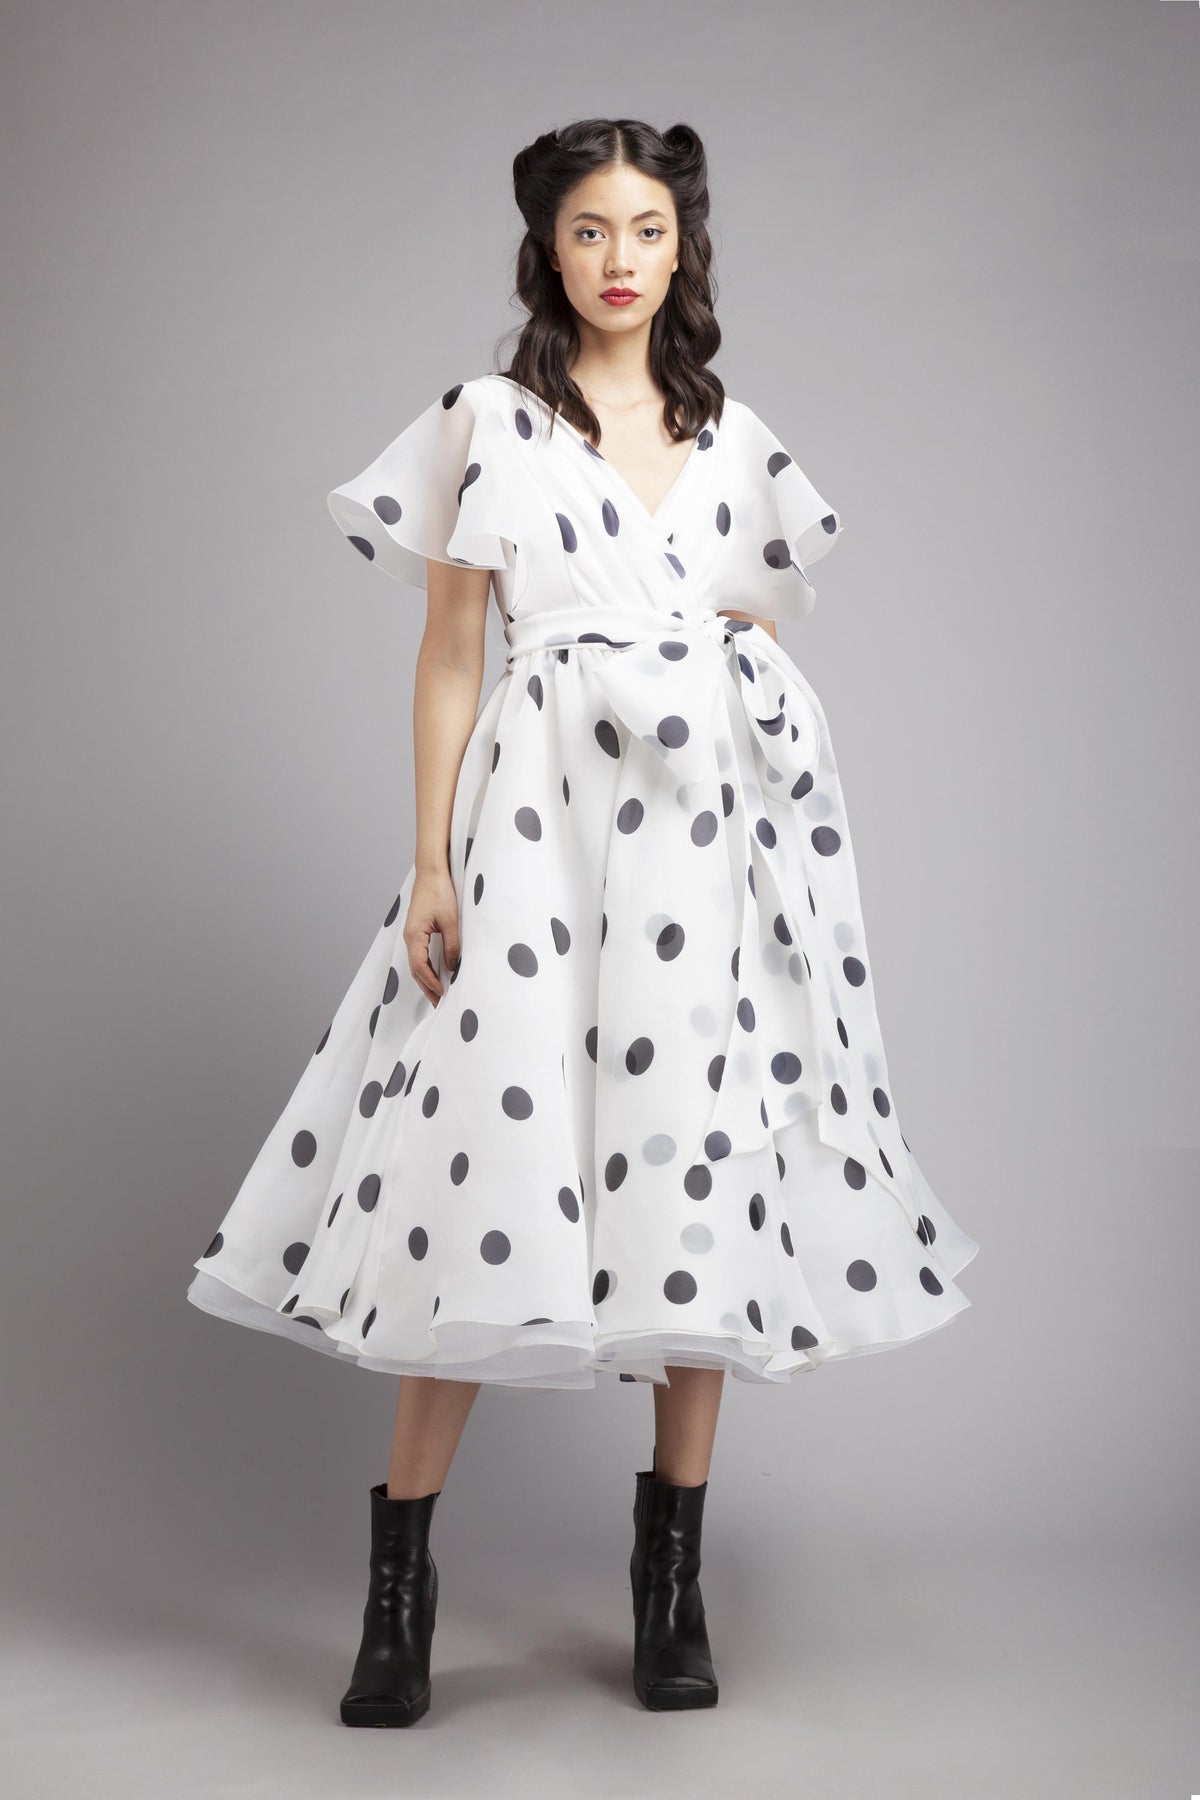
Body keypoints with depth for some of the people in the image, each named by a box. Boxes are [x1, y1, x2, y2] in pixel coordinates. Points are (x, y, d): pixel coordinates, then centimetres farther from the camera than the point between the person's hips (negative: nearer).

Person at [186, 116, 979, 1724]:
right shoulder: (489, 423, 6)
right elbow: (450, 652, 3)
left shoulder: (733, 440, 15)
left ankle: (673, 1578, 11)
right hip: (541, 807, -3)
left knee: (707, 1163, 0)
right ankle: (401, 1578, 3)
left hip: (714, 811, 3)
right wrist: (431, 858, -5)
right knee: (493, 1161, -7)